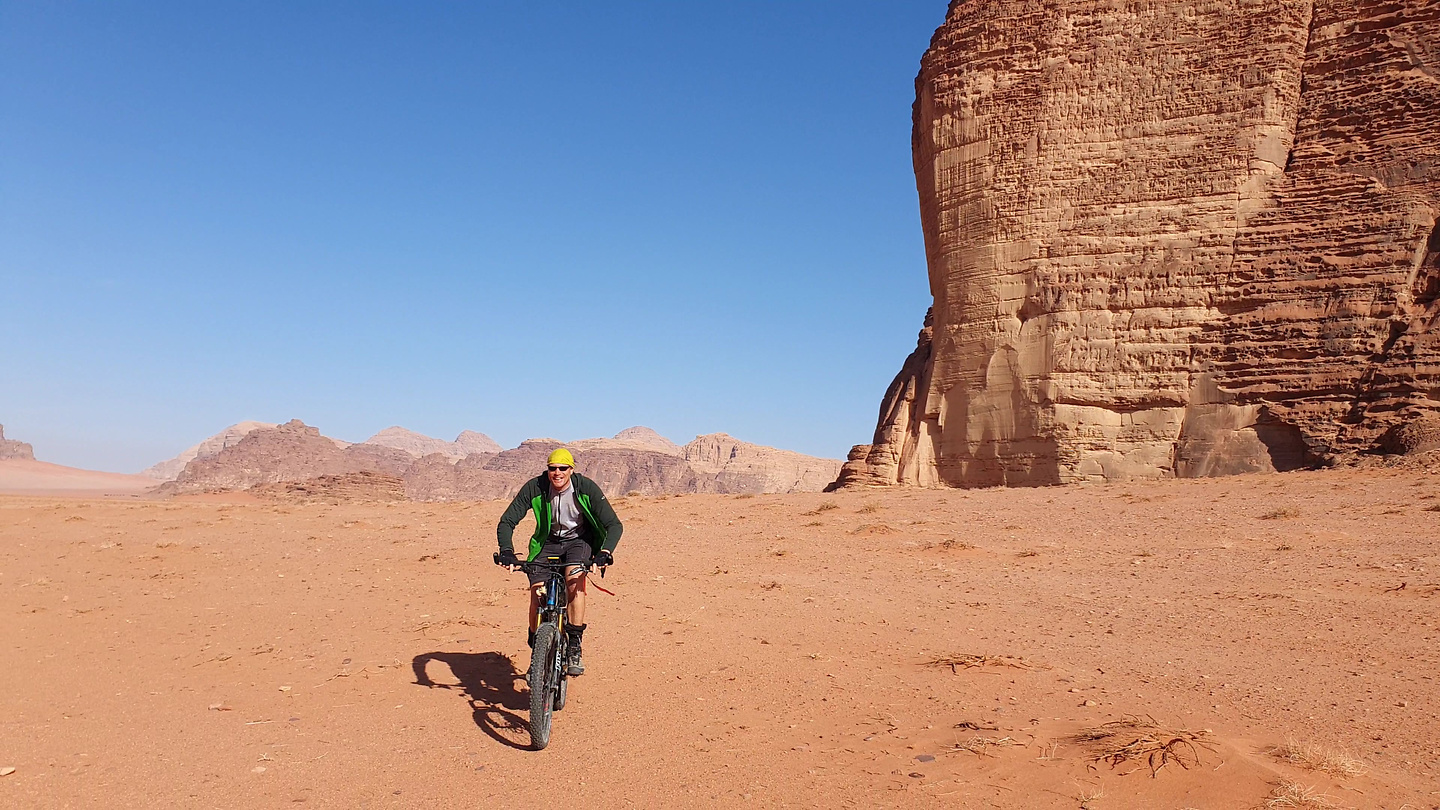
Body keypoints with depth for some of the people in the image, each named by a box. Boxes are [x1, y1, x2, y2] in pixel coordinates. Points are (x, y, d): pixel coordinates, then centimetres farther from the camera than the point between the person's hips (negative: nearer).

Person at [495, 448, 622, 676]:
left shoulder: (587, 488, -22)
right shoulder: (534, 488, -20)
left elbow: (614, 524, -23)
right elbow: (506, 522, -17)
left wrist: (605, 552, -41)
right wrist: (507, 551, -36)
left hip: (579, 540, -1)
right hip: (547, 542, 2)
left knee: (574, 580, -31)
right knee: (537, 594, -15)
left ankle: (574, 647, -22)